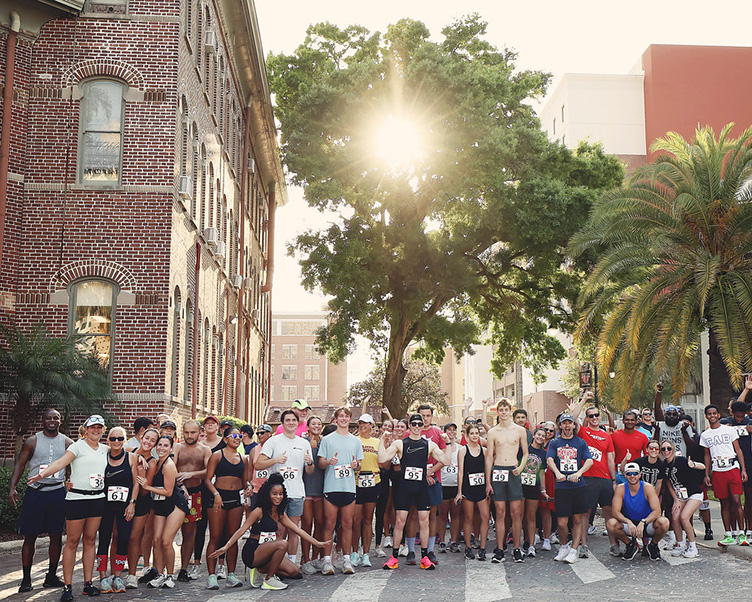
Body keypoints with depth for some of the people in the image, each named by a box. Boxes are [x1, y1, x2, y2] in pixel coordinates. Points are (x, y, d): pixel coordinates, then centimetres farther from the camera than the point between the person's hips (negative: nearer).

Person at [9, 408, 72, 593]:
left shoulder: (67, 443, 7)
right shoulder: (32, 442, 3)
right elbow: (20, 465, 2)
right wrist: (12, 488, -10)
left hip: (58, 493, 1)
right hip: (35, 492, -1)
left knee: (56, 536, 4)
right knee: (30, 536, 1)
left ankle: (51, 576, 16)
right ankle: (26, 579, 9)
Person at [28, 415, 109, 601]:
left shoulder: (105, 449, 13)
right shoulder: (78, 446, -4)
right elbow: (61, 462, -16)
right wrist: (42, 474, -33)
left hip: (98, 499, 5)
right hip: (77, 498, -5)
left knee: (90, 540, 8)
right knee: (72, 541, -2)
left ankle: (88, 583, 13)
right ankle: (67, 586, 2)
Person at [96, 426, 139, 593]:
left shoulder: (131, 457, 3)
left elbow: (136, 482, 4)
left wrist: (132, 503, -3)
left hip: (125, 505, 0)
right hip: (105, 504, 0)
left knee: (124, 540, -5)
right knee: (104, 539, -2)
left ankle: (117, 576, 9)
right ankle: (103, 577, 6)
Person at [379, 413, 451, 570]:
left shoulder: (429, 444, 10)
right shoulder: (399, 443, 4)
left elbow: (446, 461, 5)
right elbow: (382, 459, -5)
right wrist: (382, 440, -7)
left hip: (422, 487, 2)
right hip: (404, 486, -2)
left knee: (424, 521, 3)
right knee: (400, 521, -1)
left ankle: (425, 557, 12)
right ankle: (394, 557, 7)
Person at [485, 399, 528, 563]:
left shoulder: (520, 430, 6)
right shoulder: (492, 432, 7)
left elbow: (525, 453, 12)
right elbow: (489, 457, 8)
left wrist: (520, 467, -8)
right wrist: (488, 481, 3)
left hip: (513, 472, 0)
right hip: (497, 471, 0)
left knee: (516, 512, -1)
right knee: (500, 512, 1)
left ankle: (517, 548, 8)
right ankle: (500, 549, 6)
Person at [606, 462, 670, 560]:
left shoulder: (648, 488, -14)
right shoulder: (620, 488, -10)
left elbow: (657, 511, -22)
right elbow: (615, 512, -17)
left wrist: (643, 522, -38)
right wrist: (628, 522, -36)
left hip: (647, 524, -1)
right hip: (629, 525, 1)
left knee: (664, 522, -32)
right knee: (610, 523, -29)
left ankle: (653, 545, 1)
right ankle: (631, 545, 2)